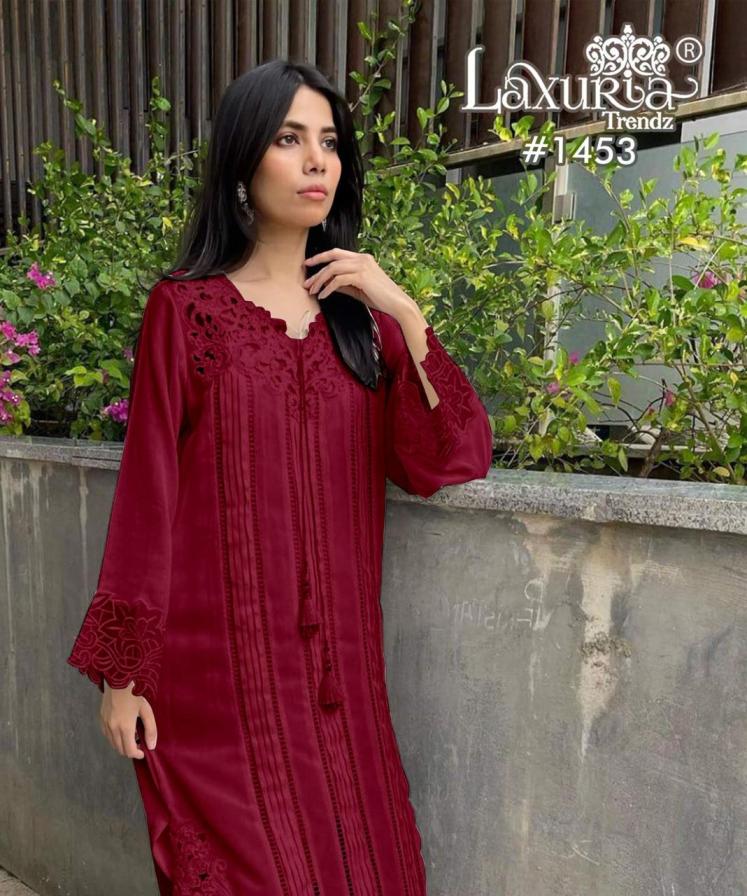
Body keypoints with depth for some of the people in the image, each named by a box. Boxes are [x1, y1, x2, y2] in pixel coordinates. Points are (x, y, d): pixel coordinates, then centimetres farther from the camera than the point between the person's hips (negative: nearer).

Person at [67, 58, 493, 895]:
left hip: (337, 659, 4)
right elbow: (147, 493, -6)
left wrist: (405, 315, -11)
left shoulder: (360, 314, 6)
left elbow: (449, 462, -3)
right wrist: (121, 669, -4)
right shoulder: (186, 308, -4)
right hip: (220, 660, -3)